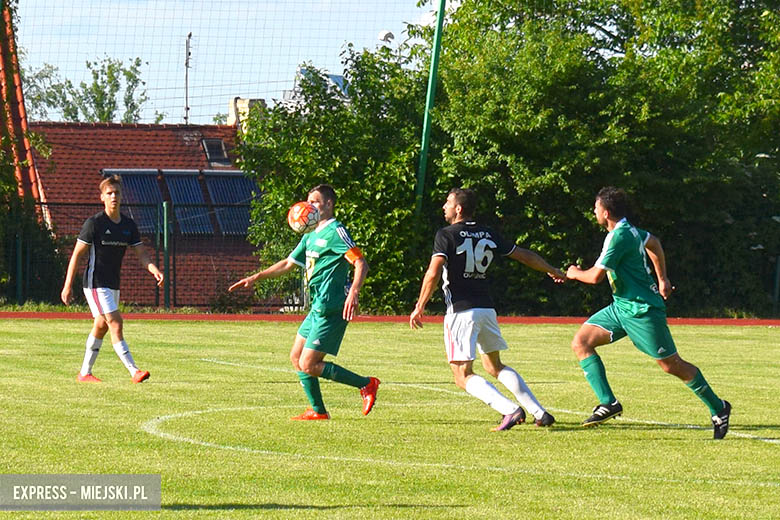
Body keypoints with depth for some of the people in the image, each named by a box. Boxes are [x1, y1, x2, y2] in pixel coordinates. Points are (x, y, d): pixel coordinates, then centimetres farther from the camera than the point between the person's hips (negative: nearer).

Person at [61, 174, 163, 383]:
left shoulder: (128, 225, 6)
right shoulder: (94, 223, -11)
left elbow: (141, 253, 4)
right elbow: (77, 254, -10)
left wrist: (154, 270, -16)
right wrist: (67, 286, -13)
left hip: (113, 285, 7)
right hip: (95, 283, -7)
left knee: (101, 327, 14)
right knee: (115, 324, -15)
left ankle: (84, 373, 25)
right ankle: (134, 372, -21)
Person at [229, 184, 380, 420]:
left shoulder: (335, 231, -11)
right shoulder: (310, 236, 18)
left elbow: (361, 263, -20)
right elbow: (288, 263, 28)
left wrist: (353, 293, -34)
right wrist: (256, 277, 24)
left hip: (331, 309, -10)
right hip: (318, 308, 10)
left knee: (308, 365, -11)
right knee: (296, 358, 13)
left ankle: (366, 384, -5)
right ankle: (318, 411, 18)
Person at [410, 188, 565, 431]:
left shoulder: (446, 235, -6)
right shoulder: (488, 235, 11)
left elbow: (433, 273, -18)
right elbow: (524, 256, 19)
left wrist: (419, 307, -9)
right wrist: (553, 271, 35)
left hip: (461, 310, -6)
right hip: (487, 308, 6)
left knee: (463, 375, -3)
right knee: (495, 366, 21)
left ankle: (511, 410, -22)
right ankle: (540, 413, 12)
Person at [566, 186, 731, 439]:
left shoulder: (619, 236, -21)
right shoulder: (630, 230, 8)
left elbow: (596, 276, -22)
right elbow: (653, 242, 27)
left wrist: (575, 273, -1)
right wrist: (662, 279, 32)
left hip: (643, 310, -10)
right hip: (621, 307, 10)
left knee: (671, 365, -2)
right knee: (581, 342, 0)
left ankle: (717, 407, 12)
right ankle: (608, 402, -6)